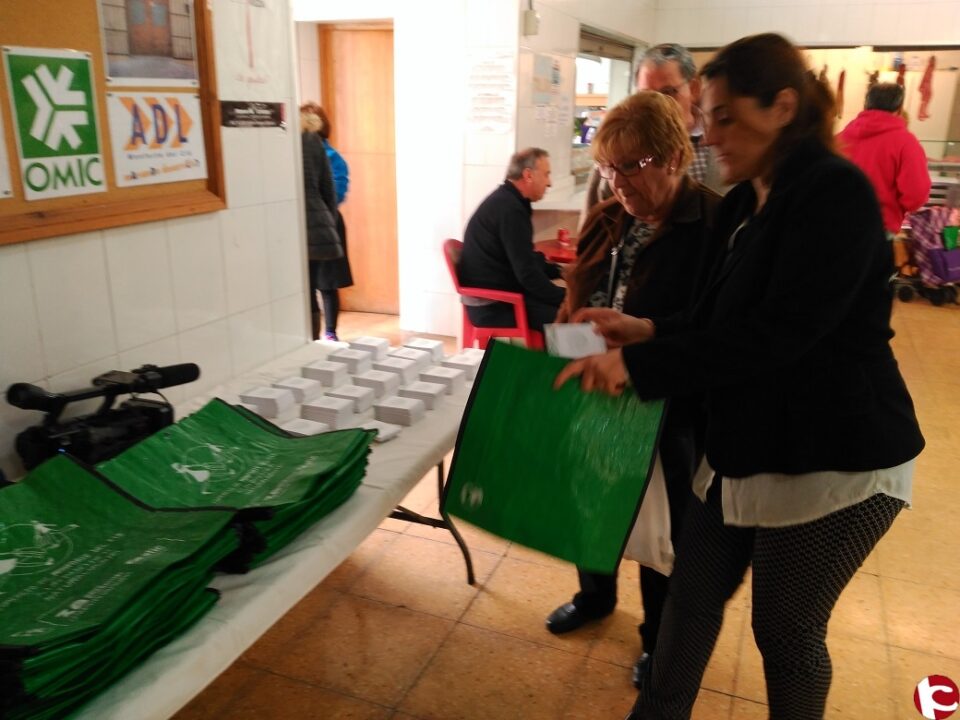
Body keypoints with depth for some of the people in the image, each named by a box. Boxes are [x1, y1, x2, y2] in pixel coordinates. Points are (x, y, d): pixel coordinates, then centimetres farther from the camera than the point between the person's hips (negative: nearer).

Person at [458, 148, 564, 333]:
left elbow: (526, 259, 20)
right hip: (494, 306, -10)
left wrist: (559, 271, 13)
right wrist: (565, 298, -14)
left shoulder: (507, 200, 10)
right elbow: (527, 273, -23)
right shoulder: (509, 208, -20)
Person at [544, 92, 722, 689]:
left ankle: (661, 637, 39)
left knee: (664, 527, 13)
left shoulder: (716, 225, -17)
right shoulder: (608, 219, 4)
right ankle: (595, 595, 50)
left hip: (669, 412, -6)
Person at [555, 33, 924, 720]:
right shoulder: (748, 202, 8)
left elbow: (777, 334, -27)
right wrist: (647, 329, -3)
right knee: (695, 591, 16)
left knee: (786, 626, 9)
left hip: (832, 457, -8)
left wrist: (638, 366, -29)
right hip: (748, 443, 8)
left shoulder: (837, 193, -19)